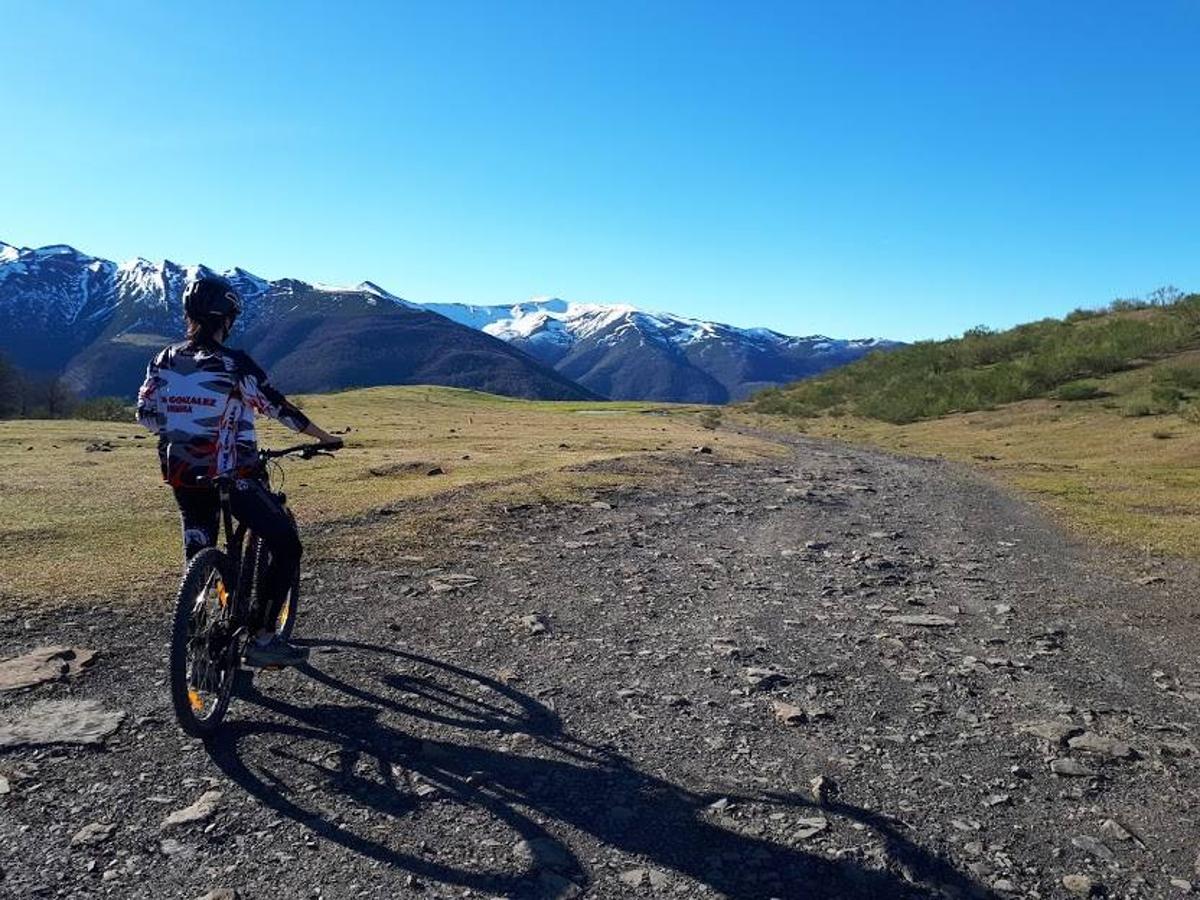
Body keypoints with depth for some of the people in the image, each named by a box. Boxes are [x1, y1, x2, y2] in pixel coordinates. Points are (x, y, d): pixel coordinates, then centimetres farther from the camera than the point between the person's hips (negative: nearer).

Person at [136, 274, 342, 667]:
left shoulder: (165, 360, 4)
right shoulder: (234, 364, -13)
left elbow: (145, 414, 10)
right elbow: (278, 407, -9)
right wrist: (325, 438, 2)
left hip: (183, 476, 7)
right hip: (230, 476, -7)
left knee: (199, 560, 18)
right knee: (285, 543, 4)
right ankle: (262, 639, 2)